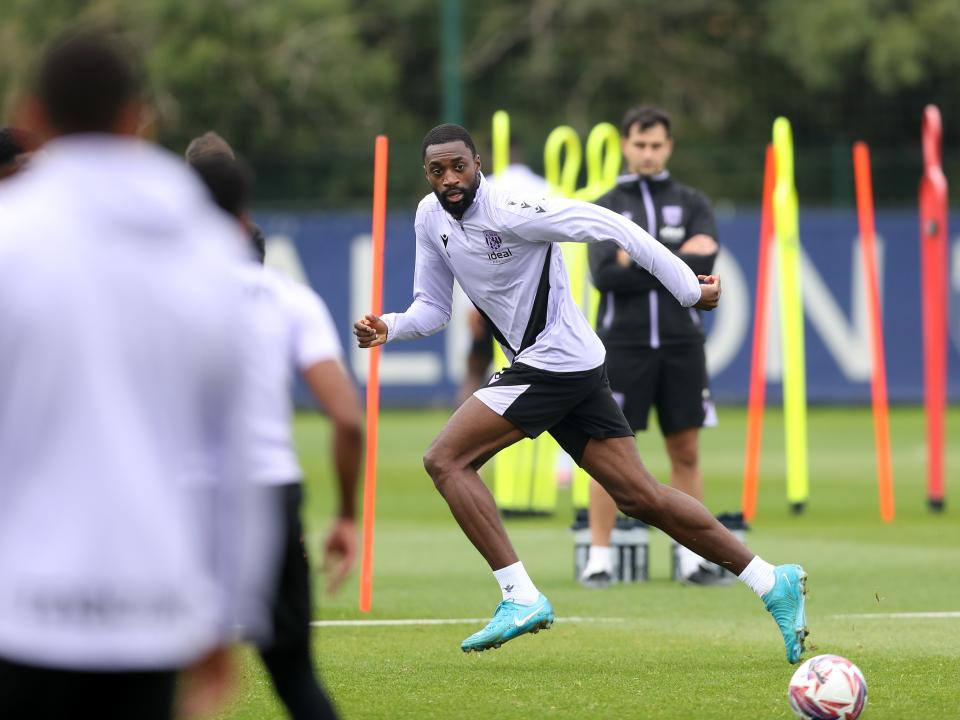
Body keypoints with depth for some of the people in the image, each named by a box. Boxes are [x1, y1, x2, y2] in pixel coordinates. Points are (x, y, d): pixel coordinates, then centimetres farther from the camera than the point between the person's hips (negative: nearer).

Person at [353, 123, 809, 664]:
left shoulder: (507, 211, -18)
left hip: (555, 365, -8)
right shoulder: (431, 218, 8)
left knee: (446, 459, -12)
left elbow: (609, 226, -17)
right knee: (641, 497, 6)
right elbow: (433, 309, 17)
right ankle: (773, 582, 10)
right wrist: (389, 329, -4)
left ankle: (520, 597, -14)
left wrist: (688, 287, -15)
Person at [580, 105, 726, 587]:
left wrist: (639, 262, -9)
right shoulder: (605, 208, 6)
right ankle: (599, 559, 1)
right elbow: (605, 275, -10)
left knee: (685, 452, 4)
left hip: (681, 345, 2)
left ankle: (693, 559, 10)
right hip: (623, 343, -2)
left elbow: (703, 265, -8)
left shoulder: (692, 204, 9)